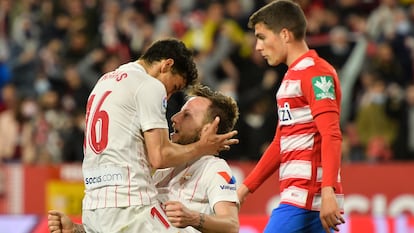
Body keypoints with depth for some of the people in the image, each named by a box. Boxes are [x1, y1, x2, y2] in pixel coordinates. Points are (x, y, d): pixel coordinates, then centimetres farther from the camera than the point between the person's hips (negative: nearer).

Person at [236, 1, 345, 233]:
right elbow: (281, 144, 29)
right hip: (298, 196, 9)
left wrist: (327, 191, -27)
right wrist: (246, 187, 29)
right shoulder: (292, 77, 23)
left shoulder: (316, 73, -8)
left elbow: (331, 136, -18)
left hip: (307, 197, -9)